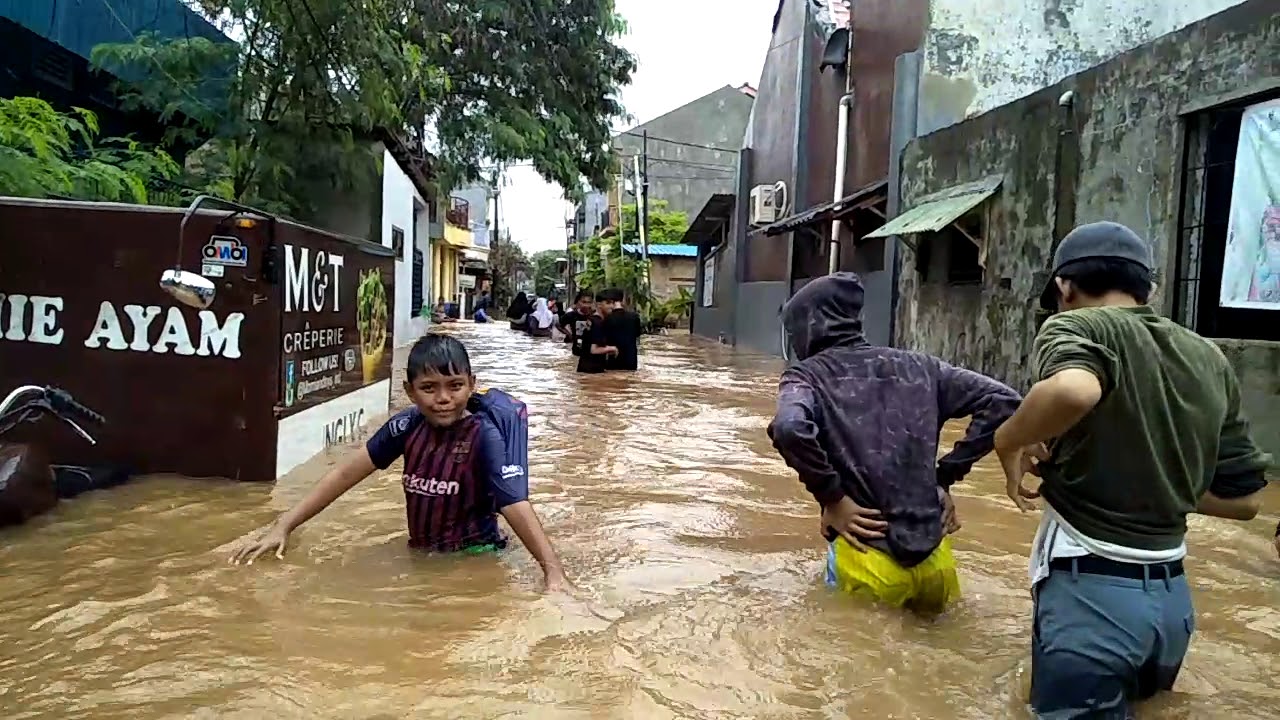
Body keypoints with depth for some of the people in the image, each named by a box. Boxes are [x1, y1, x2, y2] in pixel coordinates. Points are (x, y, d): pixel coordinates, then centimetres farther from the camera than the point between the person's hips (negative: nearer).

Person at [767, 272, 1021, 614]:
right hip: (933, 558, 5)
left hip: (868, 556, -4)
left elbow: (789, 429, -24)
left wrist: (832, 498, -11)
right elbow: (1002, 400, 7)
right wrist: (946, 477, 9)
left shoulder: (808, 375, -2)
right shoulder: (915, 365, 11)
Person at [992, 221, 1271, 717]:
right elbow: (1243, 499, 11)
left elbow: (1073, 390, -36)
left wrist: (1009, 442, -17)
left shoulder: (1076, 326, -9)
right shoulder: (1209, 360, 9)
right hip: (1172, 595, 7)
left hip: (1092, 590, -7)